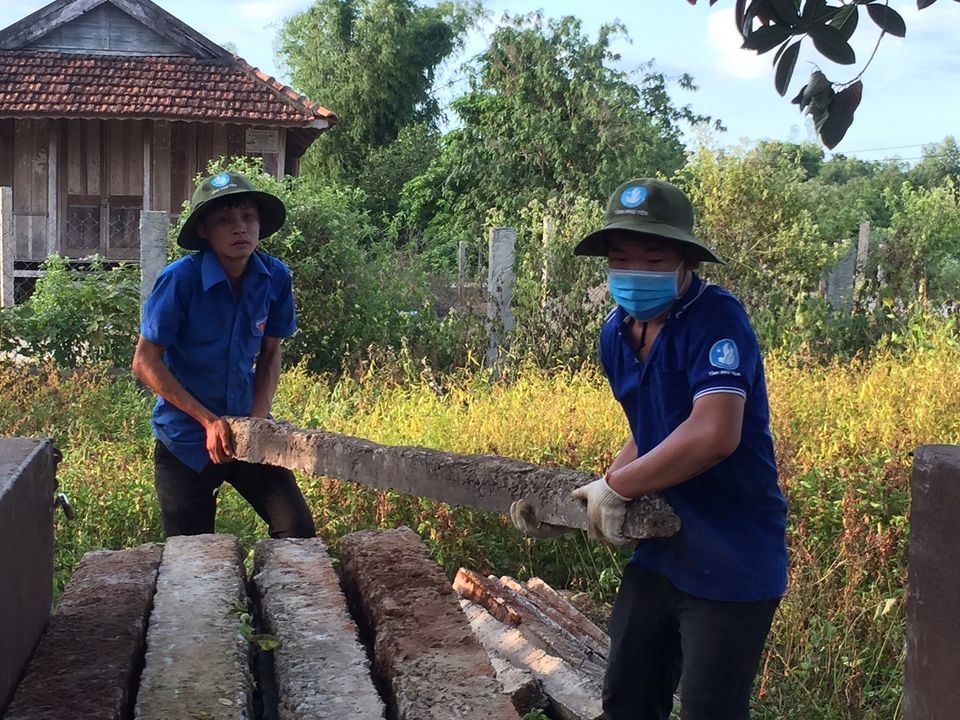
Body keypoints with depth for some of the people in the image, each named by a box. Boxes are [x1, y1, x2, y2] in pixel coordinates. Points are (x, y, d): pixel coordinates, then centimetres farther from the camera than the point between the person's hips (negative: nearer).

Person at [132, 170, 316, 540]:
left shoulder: (275, 278, -7)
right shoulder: (180, 280, -19)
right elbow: (145, 362, -14)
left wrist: (258, 419, -8)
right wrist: (208, 420, -16)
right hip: (186, 439, -3)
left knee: (298, 531, -5)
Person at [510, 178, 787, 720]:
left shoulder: (717, 319, -20)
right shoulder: (617, 335, 5)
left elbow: (713, 436, -33)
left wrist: (614, 486, -20)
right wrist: (578, 505, 6)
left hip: (732, 565, -8)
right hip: (661, 549, 8)